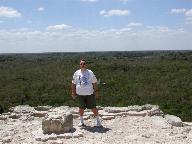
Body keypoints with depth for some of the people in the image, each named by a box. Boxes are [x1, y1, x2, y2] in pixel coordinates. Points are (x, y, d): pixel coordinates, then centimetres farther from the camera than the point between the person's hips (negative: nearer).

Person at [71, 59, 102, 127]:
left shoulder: (90, 72, 3)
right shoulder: (76, 73, 6)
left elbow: (95, 83, 5)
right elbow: (73, 84, 11)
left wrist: (96, 92, 1)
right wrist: (73, 93, 6)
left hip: (90, 93, -1)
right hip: (80, 94, 2)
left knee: (93, 107, 2)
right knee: (81, 108, 10)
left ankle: (97, 121, 17)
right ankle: (81, 121, 27)